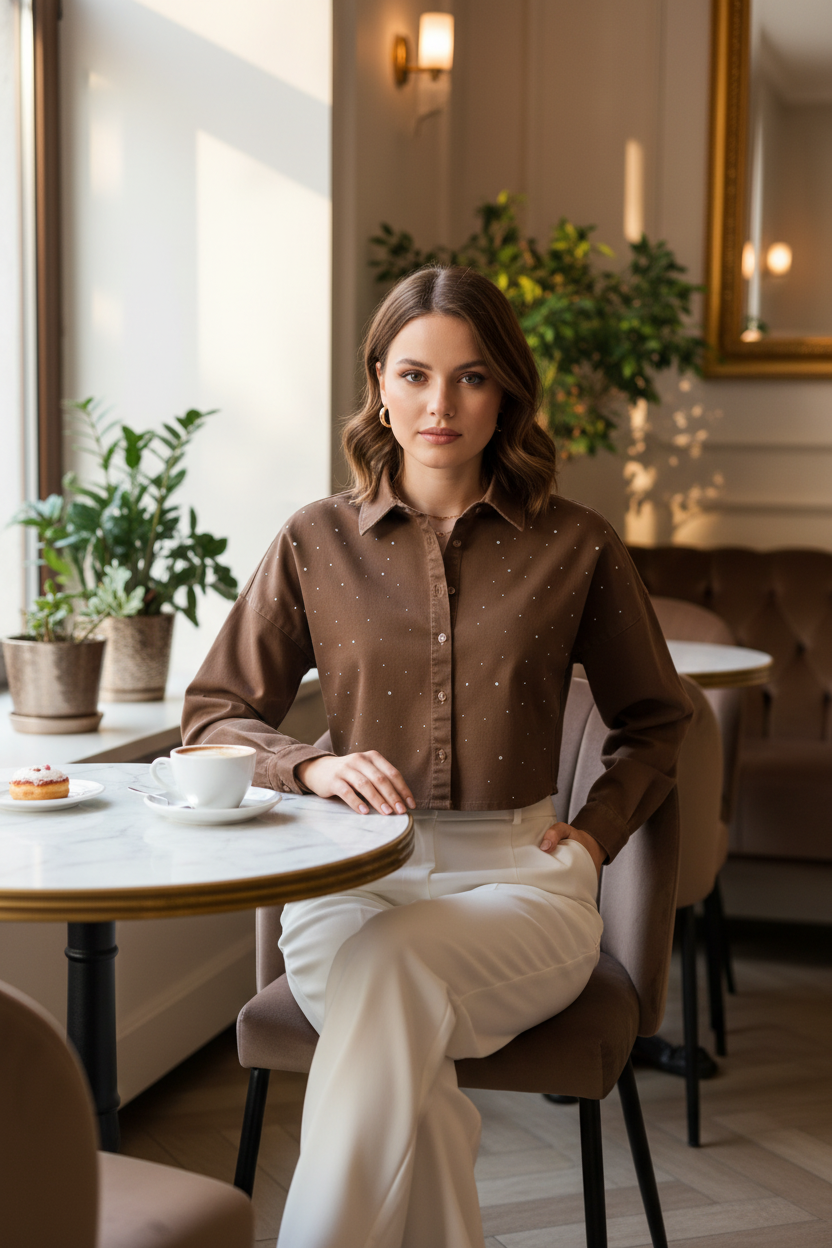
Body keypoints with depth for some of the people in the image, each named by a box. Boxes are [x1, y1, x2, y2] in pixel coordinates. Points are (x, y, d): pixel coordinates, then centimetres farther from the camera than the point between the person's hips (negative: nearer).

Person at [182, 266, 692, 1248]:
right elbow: (211, 717, 11)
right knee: (409, 1070, -34)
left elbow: (653, 721, 22)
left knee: (399, 957, -36)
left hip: (518, 876, 0)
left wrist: (597, 829, 5)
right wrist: (313, 767, -8)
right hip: (351, 880, 1)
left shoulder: (576, 547, 8)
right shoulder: (317, 543, 8)